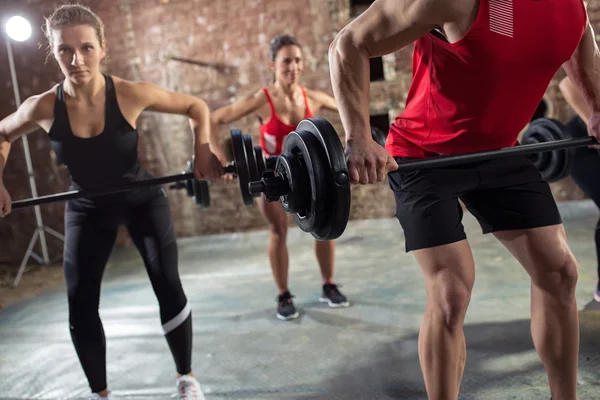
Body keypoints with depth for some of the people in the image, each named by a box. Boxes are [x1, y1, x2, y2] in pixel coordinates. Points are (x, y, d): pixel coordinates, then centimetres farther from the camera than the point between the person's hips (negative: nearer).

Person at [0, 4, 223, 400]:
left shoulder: (131, 94, -25)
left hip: (143, 200, -2)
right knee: (80, 305, 1)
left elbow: (197, 106, -11)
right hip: (87, 209, 2)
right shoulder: (43, 108, -19)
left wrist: (203, 152, -23)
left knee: (168, 287, -6)